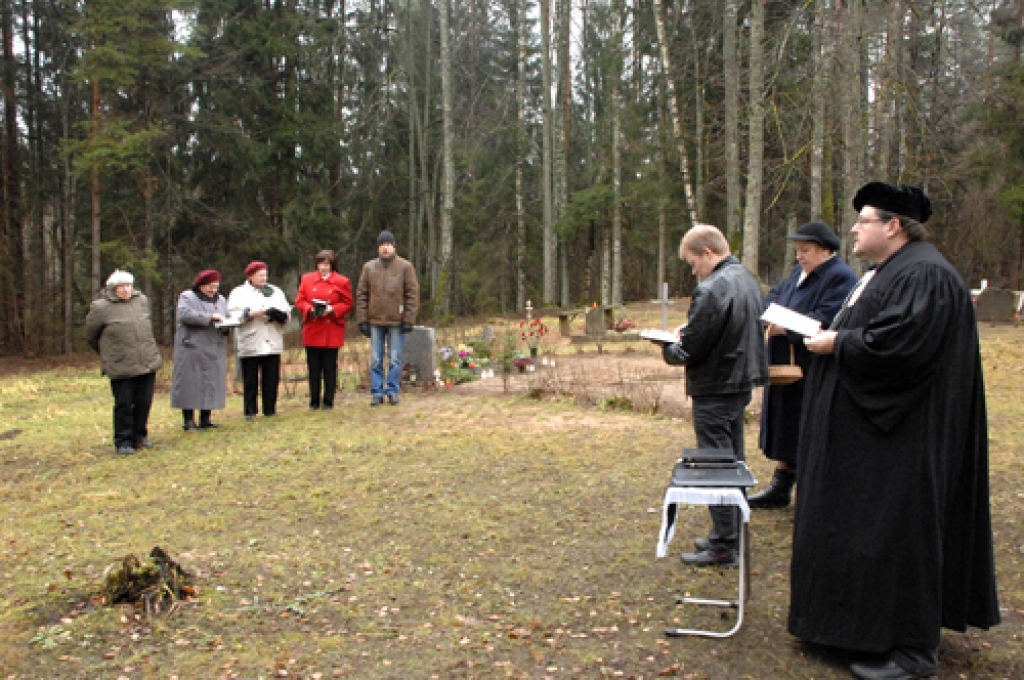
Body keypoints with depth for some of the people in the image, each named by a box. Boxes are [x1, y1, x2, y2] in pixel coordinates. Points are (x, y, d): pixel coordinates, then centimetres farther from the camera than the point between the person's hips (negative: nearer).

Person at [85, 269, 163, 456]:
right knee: (124, 404, 0)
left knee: (144, 402, 9)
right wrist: (106, 352, 18)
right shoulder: (101, 308, -7)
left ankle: (139, 436, 24)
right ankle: (123, 441, 13)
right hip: (120, 367, -4)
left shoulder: (142, 301, 8)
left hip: (148, 363, 5)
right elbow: (91, 335, 8)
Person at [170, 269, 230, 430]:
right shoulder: (187, 297, 0)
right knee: (191, 383, -5)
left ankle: (205, 419, 10)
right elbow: (184, 314, -17)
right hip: (192, 348, -5)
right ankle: (188, 420, 0)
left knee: (212, 384, 3)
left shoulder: (220, 300, 19)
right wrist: (210, 317, -21)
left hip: (215, 350, 5)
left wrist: (226, 326, -5)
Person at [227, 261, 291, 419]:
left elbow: (287, 311, 12)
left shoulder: (276, 291, 17)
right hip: (250, 345, -3)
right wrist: (253, 313, -16)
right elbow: (233, 314, -6)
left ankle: (270, 410, 11)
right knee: (250, 380, 1)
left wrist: (280, 315, -10)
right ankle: (250, 411, 9)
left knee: (272, 379, 3)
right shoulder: (239, 293, 6)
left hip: (272, 344, 3)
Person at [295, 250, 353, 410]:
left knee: (330, 367, 0)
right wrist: (310, 309, -10)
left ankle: (328, 401, 10)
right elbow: (299, 301, 9)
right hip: (312, 331, 2)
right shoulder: (307, 279, 10)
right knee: (313, 367, 5)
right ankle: (314, 402, 14)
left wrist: (332, 309, -13)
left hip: (332, 332, -2)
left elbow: (347, 304, 3)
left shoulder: (342, 281, 3)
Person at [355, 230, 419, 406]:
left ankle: (393, 391, 14)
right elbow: (361, 295, 7)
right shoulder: (369, 267, 7)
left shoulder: (405, 266, 1)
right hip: (375, 321, 2)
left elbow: (412, 294, -2)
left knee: (395, 359, 4)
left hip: (396, 321, -2)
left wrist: (409, 319, -8)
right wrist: (362, 320, 0)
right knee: (375, 360, 6)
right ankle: (377, 393, 13)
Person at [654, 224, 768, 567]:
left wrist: (669, 349, 0)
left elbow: (692, 349, -21)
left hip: (715, 390, -9)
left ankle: (723, 547, 9)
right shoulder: (747, 279, 8)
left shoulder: (712, 289, -22)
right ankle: (733, 532, 31)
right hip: (742, 381, 9)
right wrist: (688, 333, 9)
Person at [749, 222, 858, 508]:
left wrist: (785, 328, -20)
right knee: (786, 431, 16)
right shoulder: (799, 272, 13)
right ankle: (780, 487, 28)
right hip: (788, 368, 9)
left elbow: (826, 321, -24)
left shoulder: (840, 278, -15)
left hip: (815, 375, -9)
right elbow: (774, 295, 19)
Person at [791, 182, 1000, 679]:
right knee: (865, 528, 17)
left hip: (899, 437, -11)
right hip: (870, 428, 11)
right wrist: (829, 333, 5)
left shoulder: (925, 275, -17)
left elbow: (904, 342, -28)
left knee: (897, 531, -3)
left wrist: (837, 344, -16)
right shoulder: (887, 272, 16)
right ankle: (865, 620, 30)